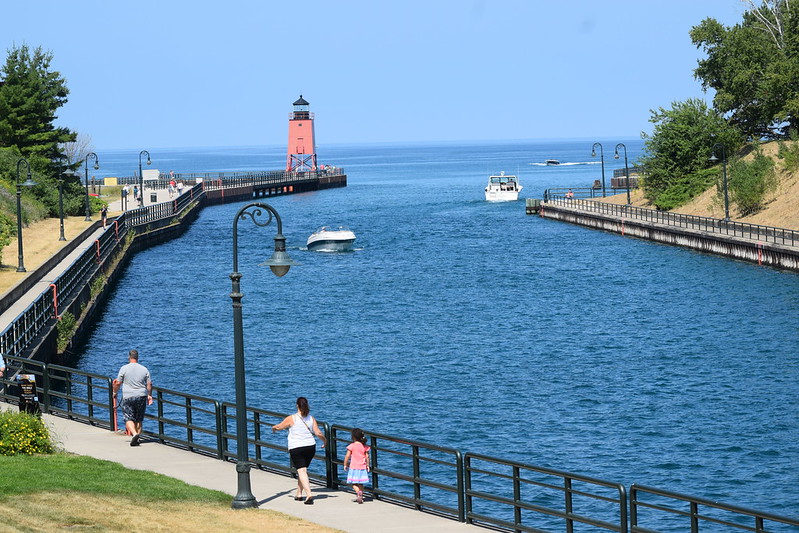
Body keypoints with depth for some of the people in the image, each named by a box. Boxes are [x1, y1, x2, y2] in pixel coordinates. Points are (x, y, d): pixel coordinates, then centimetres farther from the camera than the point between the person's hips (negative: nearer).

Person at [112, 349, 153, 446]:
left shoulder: (124, 368, -4)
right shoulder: (144, 369, 4)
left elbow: (118, 383, 1)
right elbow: (149, 384, 5)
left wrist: (114, 392, 19)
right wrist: (149, 395, 18)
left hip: (128, 397, -3)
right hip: (141, 396, 3)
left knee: (128, 419, -3)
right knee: (138, 420, 12)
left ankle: (134, 434, -26)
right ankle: (137, 439, 12)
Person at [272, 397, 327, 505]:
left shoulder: (292, 418, -9)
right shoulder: (311, 418, 2)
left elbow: (278, 427, 2)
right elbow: (318, 433, -1)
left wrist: (273, 428, 25)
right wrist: (325, 440, 18)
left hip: (296, 448, -5)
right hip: (310, 447, 5)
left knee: (302, 471, -9)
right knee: (303, 470, 21)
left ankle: (309, 494, -24)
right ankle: (299, 493, 28)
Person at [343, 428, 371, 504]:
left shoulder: (352, 446, -9)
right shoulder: (365, 446, 2)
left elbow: (347, 456, -9)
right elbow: (367, 457, 4)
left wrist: (345, 465, 2)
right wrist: (367, 465, 14)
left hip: (354, 467, -4)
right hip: (362, 467, 4)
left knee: (353, 483, 1)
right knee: (360, 483, 13)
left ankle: (358, 492, -24)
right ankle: (361, 497, 11)